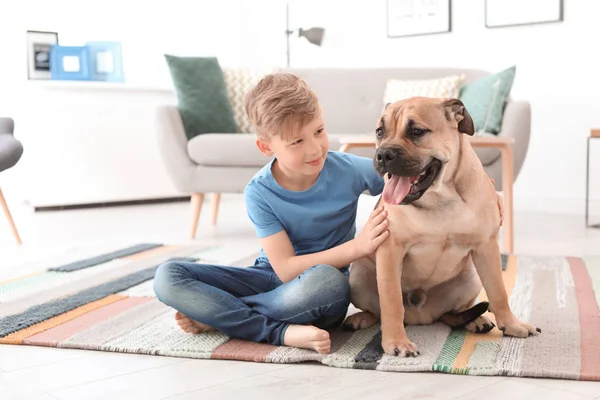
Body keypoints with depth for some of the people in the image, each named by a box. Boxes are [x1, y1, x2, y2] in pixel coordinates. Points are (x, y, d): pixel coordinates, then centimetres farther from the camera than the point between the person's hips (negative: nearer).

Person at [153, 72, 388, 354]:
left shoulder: (350, 170, -15)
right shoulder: (259, 193, -15)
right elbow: (286, 269, -18)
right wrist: (356, 247, -27)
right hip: (272, 279, 2)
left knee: (326, 280, -40)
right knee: (167, 277, -16)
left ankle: (216, 315, -18)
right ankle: (282, 332, -25)